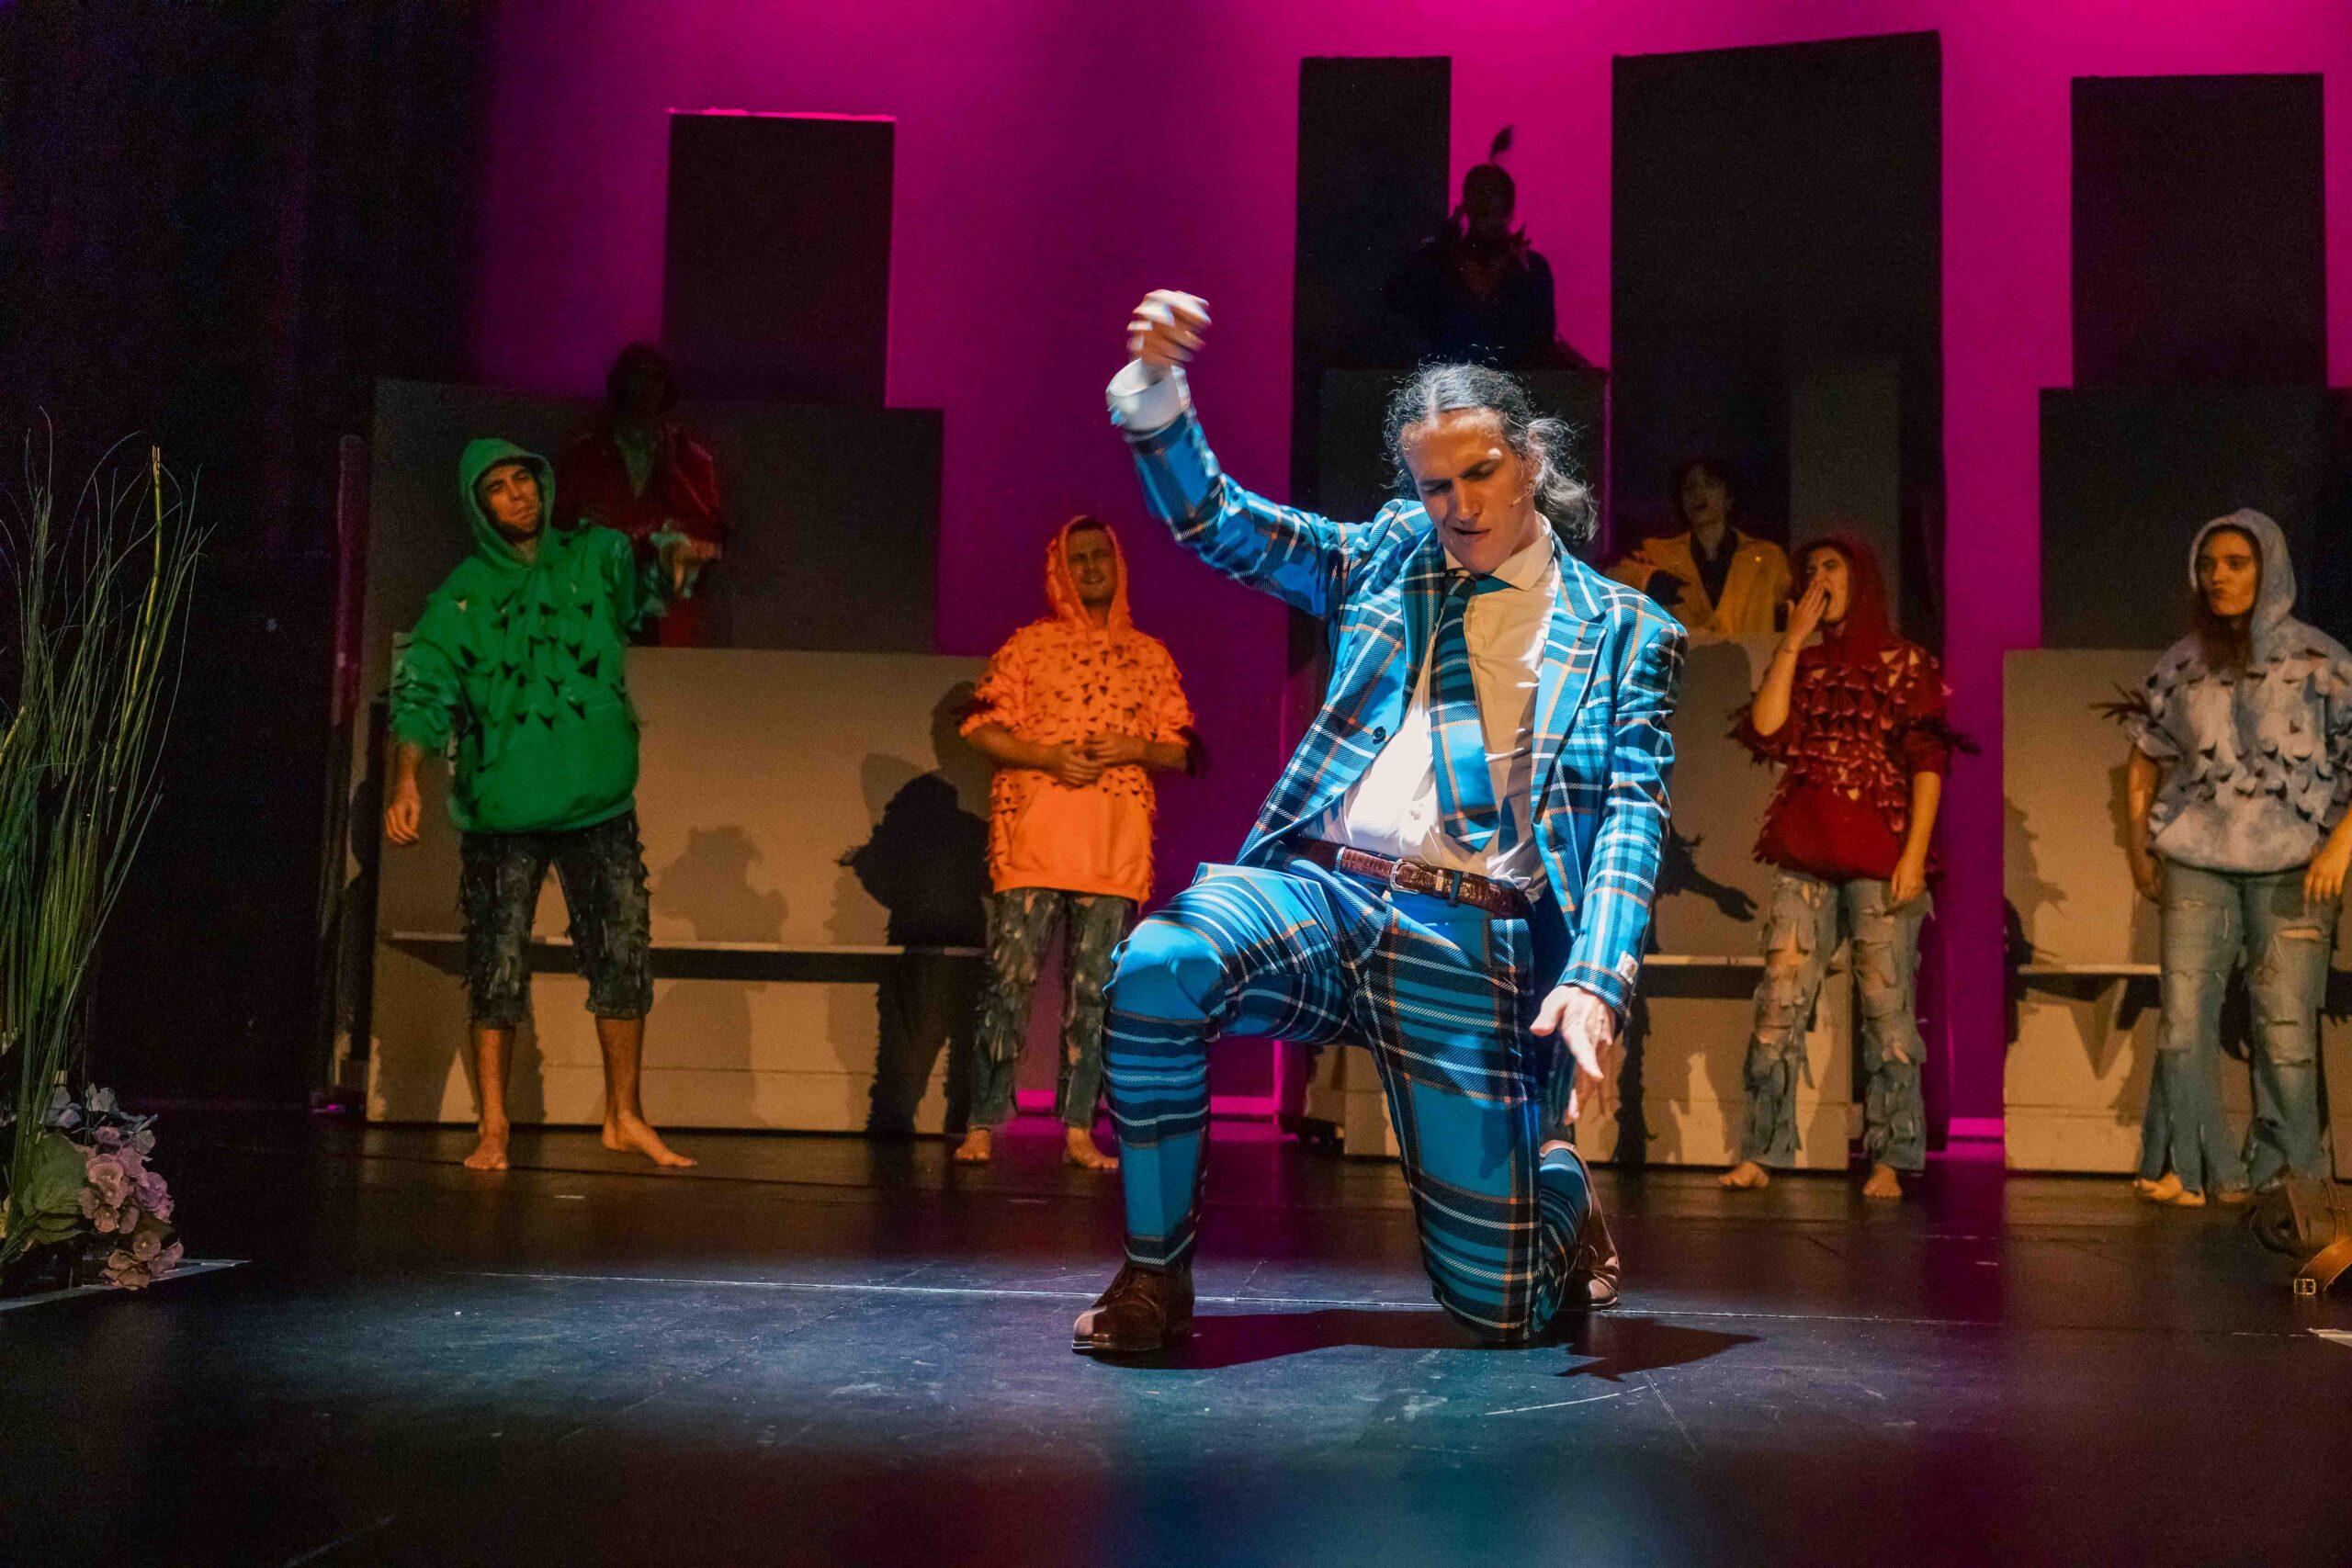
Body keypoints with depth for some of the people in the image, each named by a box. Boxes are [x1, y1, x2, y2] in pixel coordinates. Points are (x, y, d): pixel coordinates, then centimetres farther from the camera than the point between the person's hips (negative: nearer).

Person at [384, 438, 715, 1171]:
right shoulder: (462, 594, 1)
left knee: (625, 958, 4)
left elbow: (643, 574, -9)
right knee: (496, 968, 3)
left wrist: (674, 556, -33)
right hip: (501, 810, -1)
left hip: (599, 807, 2)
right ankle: (494, 1129, 14)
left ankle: (624, 1116, 19)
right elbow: (422, 691, -5)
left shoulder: (594, 557, 7)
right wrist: (406, 779, -19)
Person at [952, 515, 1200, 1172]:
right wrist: (1048, 756, -11)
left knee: (1093, 988, 3)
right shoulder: (1029, 644, 9)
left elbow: (1180, 749, 15)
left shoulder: (1151, 656, 16)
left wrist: (1136, 748, -6)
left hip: (1117, 841, 2)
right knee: (1010, 977, -7)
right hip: (1034, 834, -2)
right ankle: (983, 1125, -2)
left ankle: (1078, 1130, 7)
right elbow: (981, 728, 4)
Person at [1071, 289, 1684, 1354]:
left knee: (1496, 1308, -4)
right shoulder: (1388, 560, 17)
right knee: (1157, 967, -33)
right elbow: (1211, 521, 13)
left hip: (1469, 943, -2)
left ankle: (1558, 1186, 34)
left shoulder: (1625, 633, 10)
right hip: (1321, 889, 2)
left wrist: (1595, 980, -18)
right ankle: (1155, 1271, -11)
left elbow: (1634, 816, -1)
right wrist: (1155, 386, -5)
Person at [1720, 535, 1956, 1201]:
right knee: (1779, 1002, -2)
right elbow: (1766, 730, 0)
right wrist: (1791, 644, 1)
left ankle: (1889, 1161, 4)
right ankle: (1759, 1153, 2)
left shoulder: (1904, 663, 5)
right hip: (1803, 855, 4)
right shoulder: (1802, 663, 18)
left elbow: (1927, 764, -1)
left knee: (1886, 1007, -2)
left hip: (1879, 857, -4)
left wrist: (1914, 854, -11)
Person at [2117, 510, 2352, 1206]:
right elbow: (2144, 756, 17)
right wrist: (2139, 846, 9)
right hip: (2198, 863, 2)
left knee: (2286, 1024, -3)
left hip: (2292, 867, -2)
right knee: (2184, 1012, -5)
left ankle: (2284, 1172, 8)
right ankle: (2189, 1168, 0)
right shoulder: (2182, 664, 9)